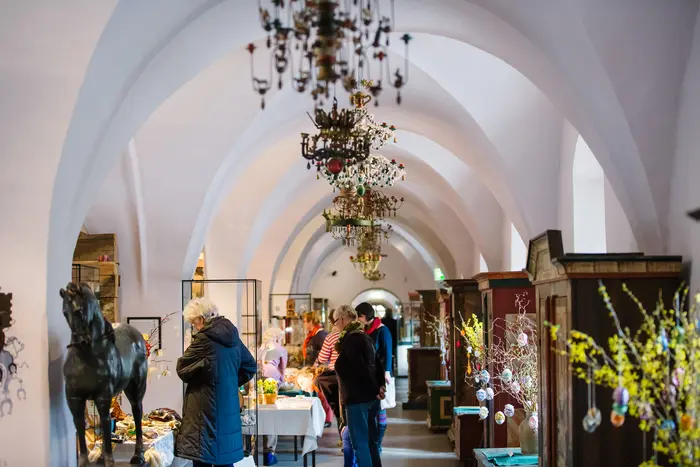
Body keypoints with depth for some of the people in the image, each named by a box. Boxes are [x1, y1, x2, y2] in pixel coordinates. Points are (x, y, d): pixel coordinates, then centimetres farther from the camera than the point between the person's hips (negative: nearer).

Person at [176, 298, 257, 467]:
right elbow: (250, 366, 18)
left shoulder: (204, 339, -15)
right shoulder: (232, 336, 8)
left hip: (206, 409, -7)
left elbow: (182, 369, -8)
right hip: (229, 408, 7)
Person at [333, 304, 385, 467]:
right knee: (371, 442, 14)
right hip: (370, 398, 9)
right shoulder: (363, 336, 14)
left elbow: (361, 369, -20)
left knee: (360, 444, -5)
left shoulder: (349, 340, -15)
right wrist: (380, 386, 5)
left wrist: (374, 390, -13)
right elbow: (376, 364, 14)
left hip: (357, 399, -9)